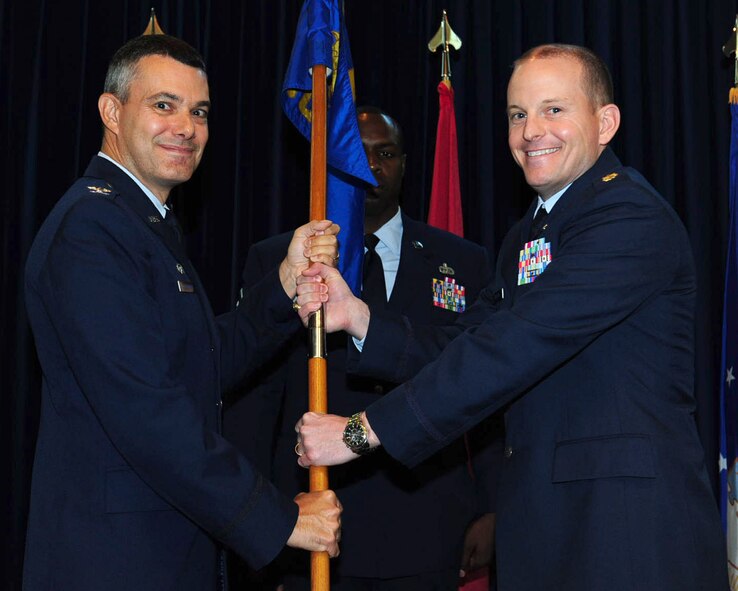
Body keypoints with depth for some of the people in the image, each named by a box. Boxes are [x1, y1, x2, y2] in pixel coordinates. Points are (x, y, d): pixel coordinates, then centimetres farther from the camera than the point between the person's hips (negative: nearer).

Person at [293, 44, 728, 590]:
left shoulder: (631, 215, -14)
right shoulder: (527, 238, 18)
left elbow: (519, 344, -22)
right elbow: (464, 348, 10)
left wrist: (364, 432, -20)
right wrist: (355, 316, -5)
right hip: (540, 517, 8)